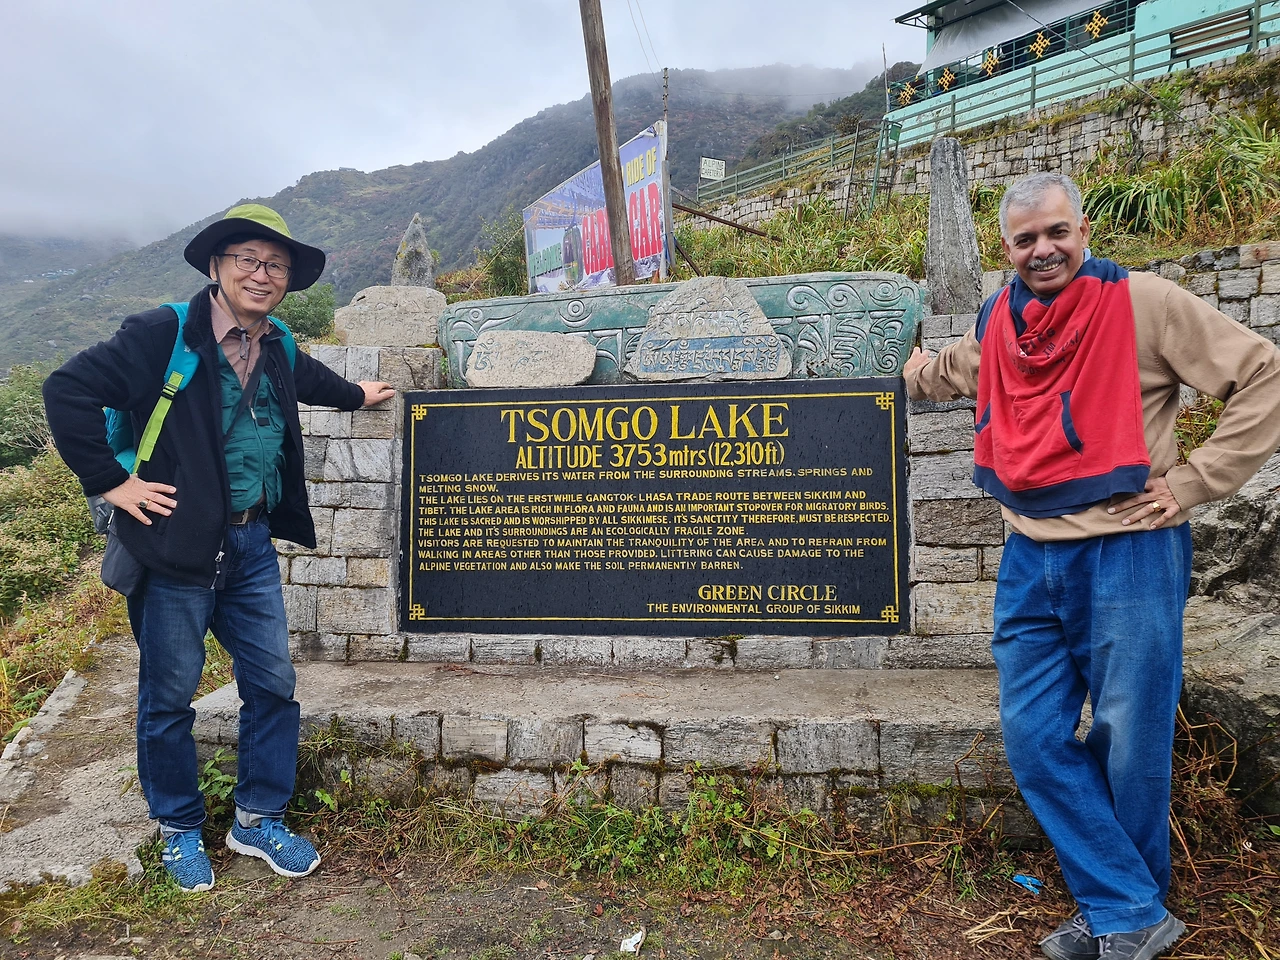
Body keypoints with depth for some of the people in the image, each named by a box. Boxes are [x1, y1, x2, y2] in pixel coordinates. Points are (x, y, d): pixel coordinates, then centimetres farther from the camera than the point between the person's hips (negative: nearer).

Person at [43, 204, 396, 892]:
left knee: (273, 684, 9)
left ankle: (258, 820, 28)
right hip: (176, 546, -6)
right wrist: (111, 481, -14)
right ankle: (179, 829, 31)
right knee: (169, 696, 9)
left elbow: (309, 377, 32)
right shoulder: (162, 335, -12)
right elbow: (68, 390, -15)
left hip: (252, 545, 6)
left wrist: (357, 395, 47)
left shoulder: (279, 351, 8)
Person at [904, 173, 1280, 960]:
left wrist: (1192, 483, -11)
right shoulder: (998, 322, 8)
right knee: (1033, 735, 4)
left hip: (1125, 556, -5)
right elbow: (948, 373, 32)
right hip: (1032, 561, 6)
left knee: (1129, 745, 6)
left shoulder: (1142, 303, -9)